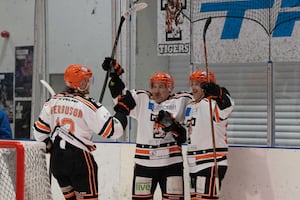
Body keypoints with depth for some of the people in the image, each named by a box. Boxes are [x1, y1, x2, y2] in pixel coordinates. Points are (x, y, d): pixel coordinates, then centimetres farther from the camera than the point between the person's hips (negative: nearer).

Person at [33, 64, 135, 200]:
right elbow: (112, 130, -15)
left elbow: (40, 131, 9)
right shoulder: (88, 105, -13)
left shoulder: (52, 101, 4)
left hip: (56, 158, 6)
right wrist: (123, 109, -3)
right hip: (79, 158, -6)